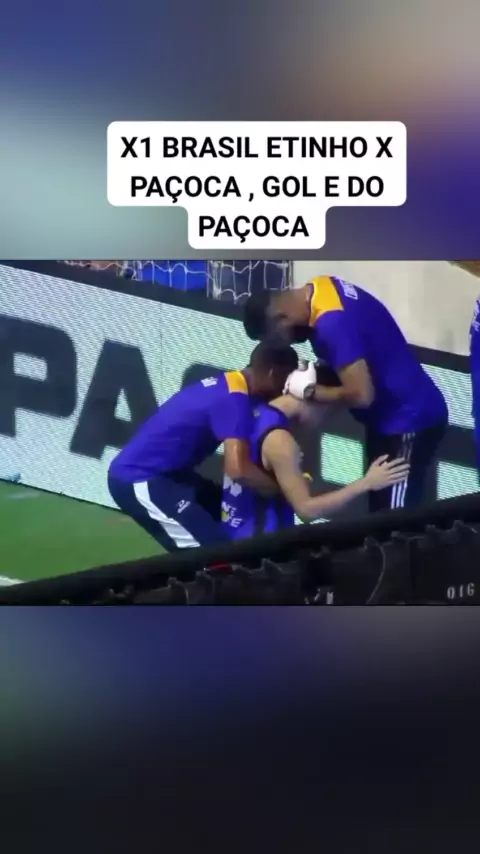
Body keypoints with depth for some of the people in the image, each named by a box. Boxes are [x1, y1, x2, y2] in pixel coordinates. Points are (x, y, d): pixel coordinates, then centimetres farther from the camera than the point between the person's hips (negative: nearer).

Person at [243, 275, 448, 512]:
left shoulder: (331, 322, -27)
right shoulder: (321, 289, 3)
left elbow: (361, 394, -29)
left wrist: (311, 391, -15)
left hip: (409, 420, -10)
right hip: (392, 416, 10)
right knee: (381, 510, 16)